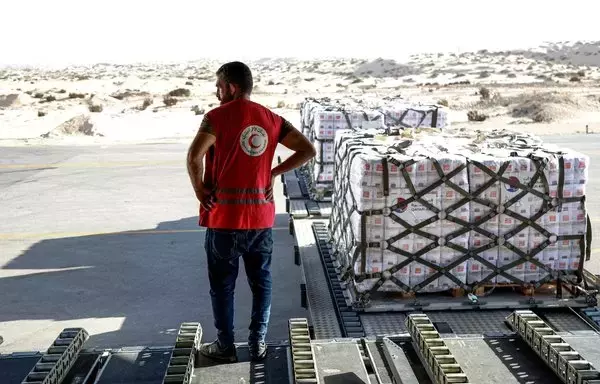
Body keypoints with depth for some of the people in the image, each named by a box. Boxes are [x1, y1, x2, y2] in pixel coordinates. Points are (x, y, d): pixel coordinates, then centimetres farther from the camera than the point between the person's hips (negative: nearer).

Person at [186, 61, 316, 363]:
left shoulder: (217, 116, -9)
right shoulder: (272, 119, 5)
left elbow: (194, 157, -23)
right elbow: (308, 150, 3)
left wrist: (199, 189, -7)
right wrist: (274, 173, 7)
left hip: (225, 216, -4)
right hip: (261, 217, 4)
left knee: (222, 284, 9)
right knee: (261, 282, 14)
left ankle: (225, 346, 19)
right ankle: (258, 344, 21)